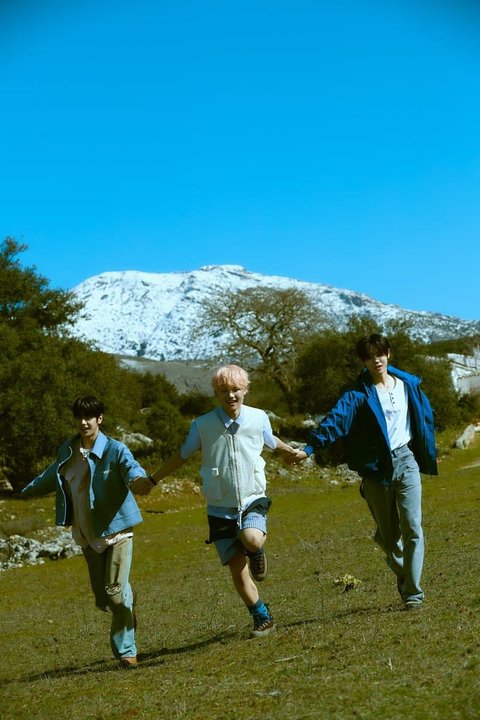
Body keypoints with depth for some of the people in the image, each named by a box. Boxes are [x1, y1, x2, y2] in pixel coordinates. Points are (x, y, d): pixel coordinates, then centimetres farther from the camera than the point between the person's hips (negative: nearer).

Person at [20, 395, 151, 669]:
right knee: (103, 598, 5)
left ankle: (126, 651, -1)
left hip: (116, 528, -5)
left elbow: (133, 471, -31)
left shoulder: (115, 450, -12)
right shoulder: (68, 451, 4)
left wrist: (138, 481, -55)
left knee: (116, 590, -13)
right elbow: (52, 476, 25)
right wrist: (29, 491, 39)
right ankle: (127, 612, 38)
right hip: (87, 535, 5)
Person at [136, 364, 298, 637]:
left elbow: (271, 441, 17)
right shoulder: (202, 425, -9)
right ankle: (263, 618, 20)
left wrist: (292, 452, 34)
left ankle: (258, 549, 6)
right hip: (221, 509, 0)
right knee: (238, 572, -2)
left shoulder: (259, 418, -6)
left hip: (253, 501, 0)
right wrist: (153, 480, 12)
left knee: (251, 539, -32)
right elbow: (182, 455, 8)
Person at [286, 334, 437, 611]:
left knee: (412, 529, -7)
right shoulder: (358, 395, -5)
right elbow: (336, 420, -20)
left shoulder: (409, 385, 6)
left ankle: (414, 593, -1)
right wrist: (309, 448, -35)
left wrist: (430, 457, 23)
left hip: (406, 462, 1)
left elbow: (425, 417, 18)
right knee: (387, 534, 9)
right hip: (375, 469, -1)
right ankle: (403, 575, 35)